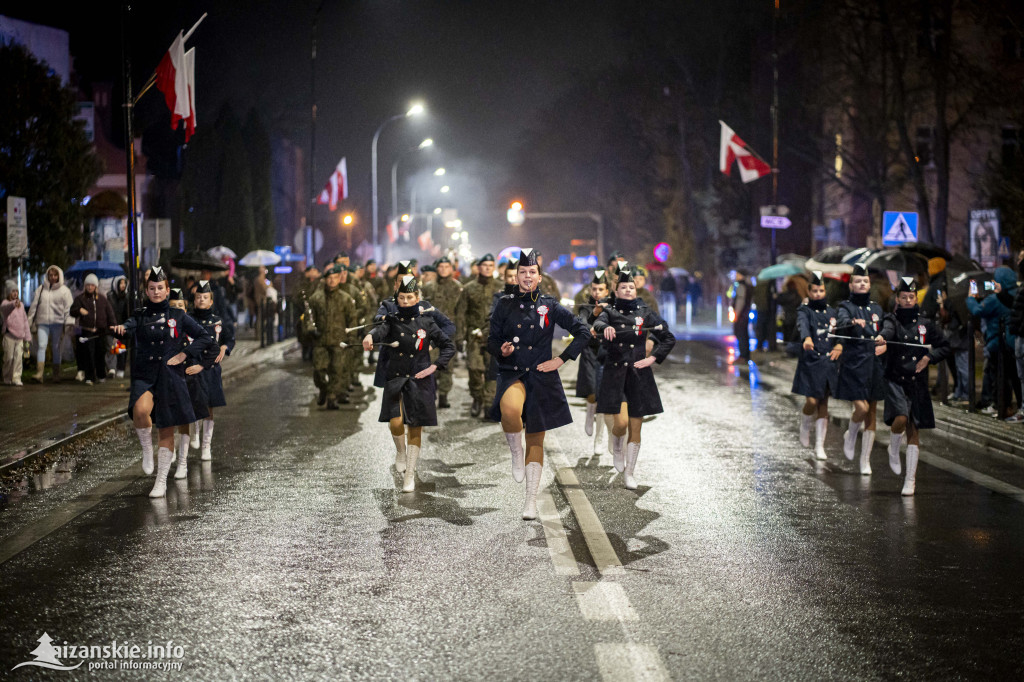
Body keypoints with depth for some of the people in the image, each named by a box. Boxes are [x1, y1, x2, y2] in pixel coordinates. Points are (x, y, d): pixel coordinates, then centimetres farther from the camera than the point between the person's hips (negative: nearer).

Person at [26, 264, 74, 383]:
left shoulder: (64, 290, 4)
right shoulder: (41, 289, 10)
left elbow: (68, 308, 1)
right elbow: (34, 305, 14)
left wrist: (68, 323, -8)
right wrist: (30, 321, 12)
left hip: (58, 323, -1)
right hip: (43, 323, 1)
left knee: (57, 348, 4)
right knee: (41, 346, -11)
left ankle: (56, 375, 11)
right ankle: (39, 374, -17)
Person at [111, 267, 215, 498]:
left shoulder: (177, 317, 5)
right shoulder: (139, 316, 6)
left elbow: (206, 339, 8)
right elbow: (129, 327, -16)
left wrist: (184, 355, -3)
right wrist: (120, 329, -39)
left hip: (170, 378, 1)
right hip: (144, 375, 0)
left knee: (166, 430, 4)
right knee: (140, 410, -31)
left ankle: (161, 482, 15)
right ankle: (147, 449, -3)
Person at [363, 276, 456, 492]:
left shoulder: (426, 323, 1)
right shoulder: (393, 320, 0)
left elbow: (449, 347, 5)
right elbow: (382, 330, -23)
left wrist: (434, 366, -8)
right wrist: (370, 336, -47)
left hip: (420, 380, 0)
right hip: (396, 378, 0)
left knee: (416, 427, 2)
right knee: (395, 422, -17)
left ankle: (410, 475, 13)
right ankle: (401, 452, 17)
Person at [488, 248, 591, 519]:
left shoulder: (550, 306, 2)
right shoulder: (505, 305, 4)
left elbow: (583, 331, 6)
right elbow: (491, 341, 10)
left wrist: (561, 360, -1)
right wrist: (502, 351, -13)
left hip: (541, 377, 1)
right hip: (512, 374, -1)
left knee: (536, 439, 5)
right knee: (510, 409, -36)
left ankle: (531, 500, 13)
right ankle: (516, 454, -7)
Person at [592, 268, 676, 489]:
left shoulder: (645, 314, 5)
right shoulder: (610, 312, 2)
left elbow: (669, 339, 9)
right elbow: (598, 324, -21)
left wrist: (652, 358, -2)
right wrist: (605, 327, -45)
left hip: (639, 375, 2)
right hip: (615, 374, -2)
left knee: (636, 427, 3)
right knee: (621, 422, -14)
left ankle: (629, 474, 15)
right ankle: (617, 449, 20)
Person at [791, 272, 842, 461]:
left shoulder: (833, 313, 13)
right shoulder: (804, 311, -2)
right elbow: (802, 325, -24)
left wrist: (839, 346, -14)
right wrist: (806, 338, -47)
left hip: (829, 364, 4)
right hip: (810, 363, -4)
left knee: (824, 404, 4)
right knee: (812, 402, -10)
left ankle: (819, 446, 9)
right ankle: (804, 425, 24)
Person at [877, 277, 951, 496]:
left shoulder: (925, 324, 8)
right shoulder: (893, 320, 0)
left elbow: (944, 347, 16)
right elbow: (888, 330, -24)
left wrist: (929, 358, -3)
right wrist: (881, 338, -48)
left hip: (917, 383, 2)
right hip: (896, 380, -2)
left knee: (914, 430, 3)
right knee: (900, 419, -23)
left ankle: (910, 479, 11)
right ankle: (894, 449, 11)